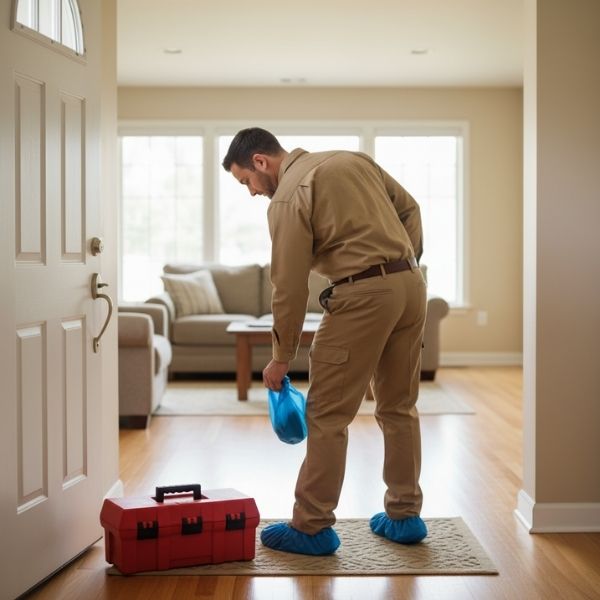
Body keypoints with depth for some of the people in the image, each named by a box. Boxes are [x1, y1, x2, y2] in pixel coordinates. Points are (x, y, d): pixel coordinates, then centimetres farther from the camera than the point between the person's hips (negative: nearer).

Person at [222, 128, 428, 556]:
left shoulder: (288, 197, -5)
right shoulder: (352, 158, 17)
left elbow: (290, 286, -7)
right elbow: (409, 207, 19)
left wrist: (282, 357, 2)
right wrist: (406, 264, 19)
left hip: (363, 294, -8)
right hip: (411, 284, 8)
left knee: (327, 415, 0)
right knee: (399, 407, 16)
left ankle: (312, 528, 6)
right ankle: (404, 516, 24)